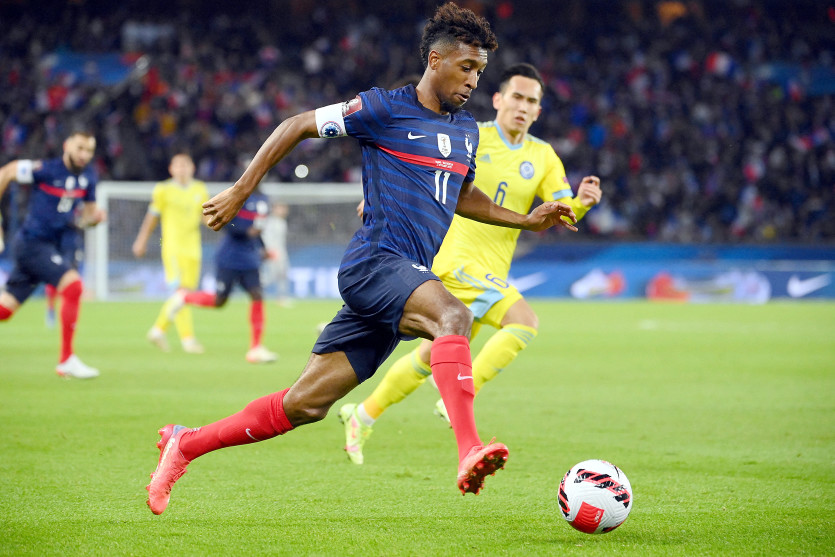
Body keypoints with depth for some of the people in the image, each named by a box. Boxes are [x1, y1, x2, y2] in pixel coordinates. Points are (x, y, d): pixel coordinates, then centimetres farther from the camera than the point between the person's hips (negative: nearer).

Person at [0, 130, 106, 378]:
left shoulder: (88, 177, 6)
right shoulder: (47, 170, -14)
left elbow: (87, 213, 16)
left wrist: (94, 216, -8)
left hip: (49, 246, 7)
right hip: (32, 243, -7)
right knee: (73, 284, -22)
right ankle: (66, 360, -16)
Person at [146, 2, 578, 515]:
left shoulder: (467, 131, 19)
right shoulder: (385, 109, -3)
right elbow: (297, 126, 4)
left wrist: (526, 220, 25)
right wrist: (239, 193, 1)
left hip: (406, 279, 7)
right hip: (374, 261, -7)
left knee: (304, 404, 3)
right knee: (454, 315, -34)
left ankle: (185, 444, 15)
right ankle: (470, 453, -48)